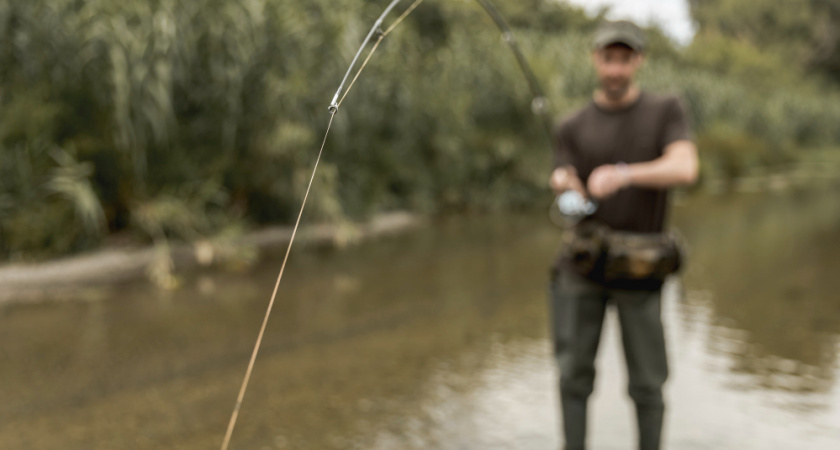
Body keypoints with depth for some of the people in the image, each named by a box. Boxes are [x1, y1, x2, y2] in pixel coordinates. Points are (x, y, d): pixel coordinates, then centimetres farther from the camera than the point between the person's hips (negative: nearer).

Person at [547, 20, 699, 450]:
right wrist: (565, 188, -32)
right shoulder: (571, 129, 3)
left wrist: (623, 174, -37)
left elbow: (685, 169, -19)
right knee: (574, 373, 2)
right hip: (583, 267, 1)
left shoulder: (667, 111, 0)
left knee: (646, 381, 5)